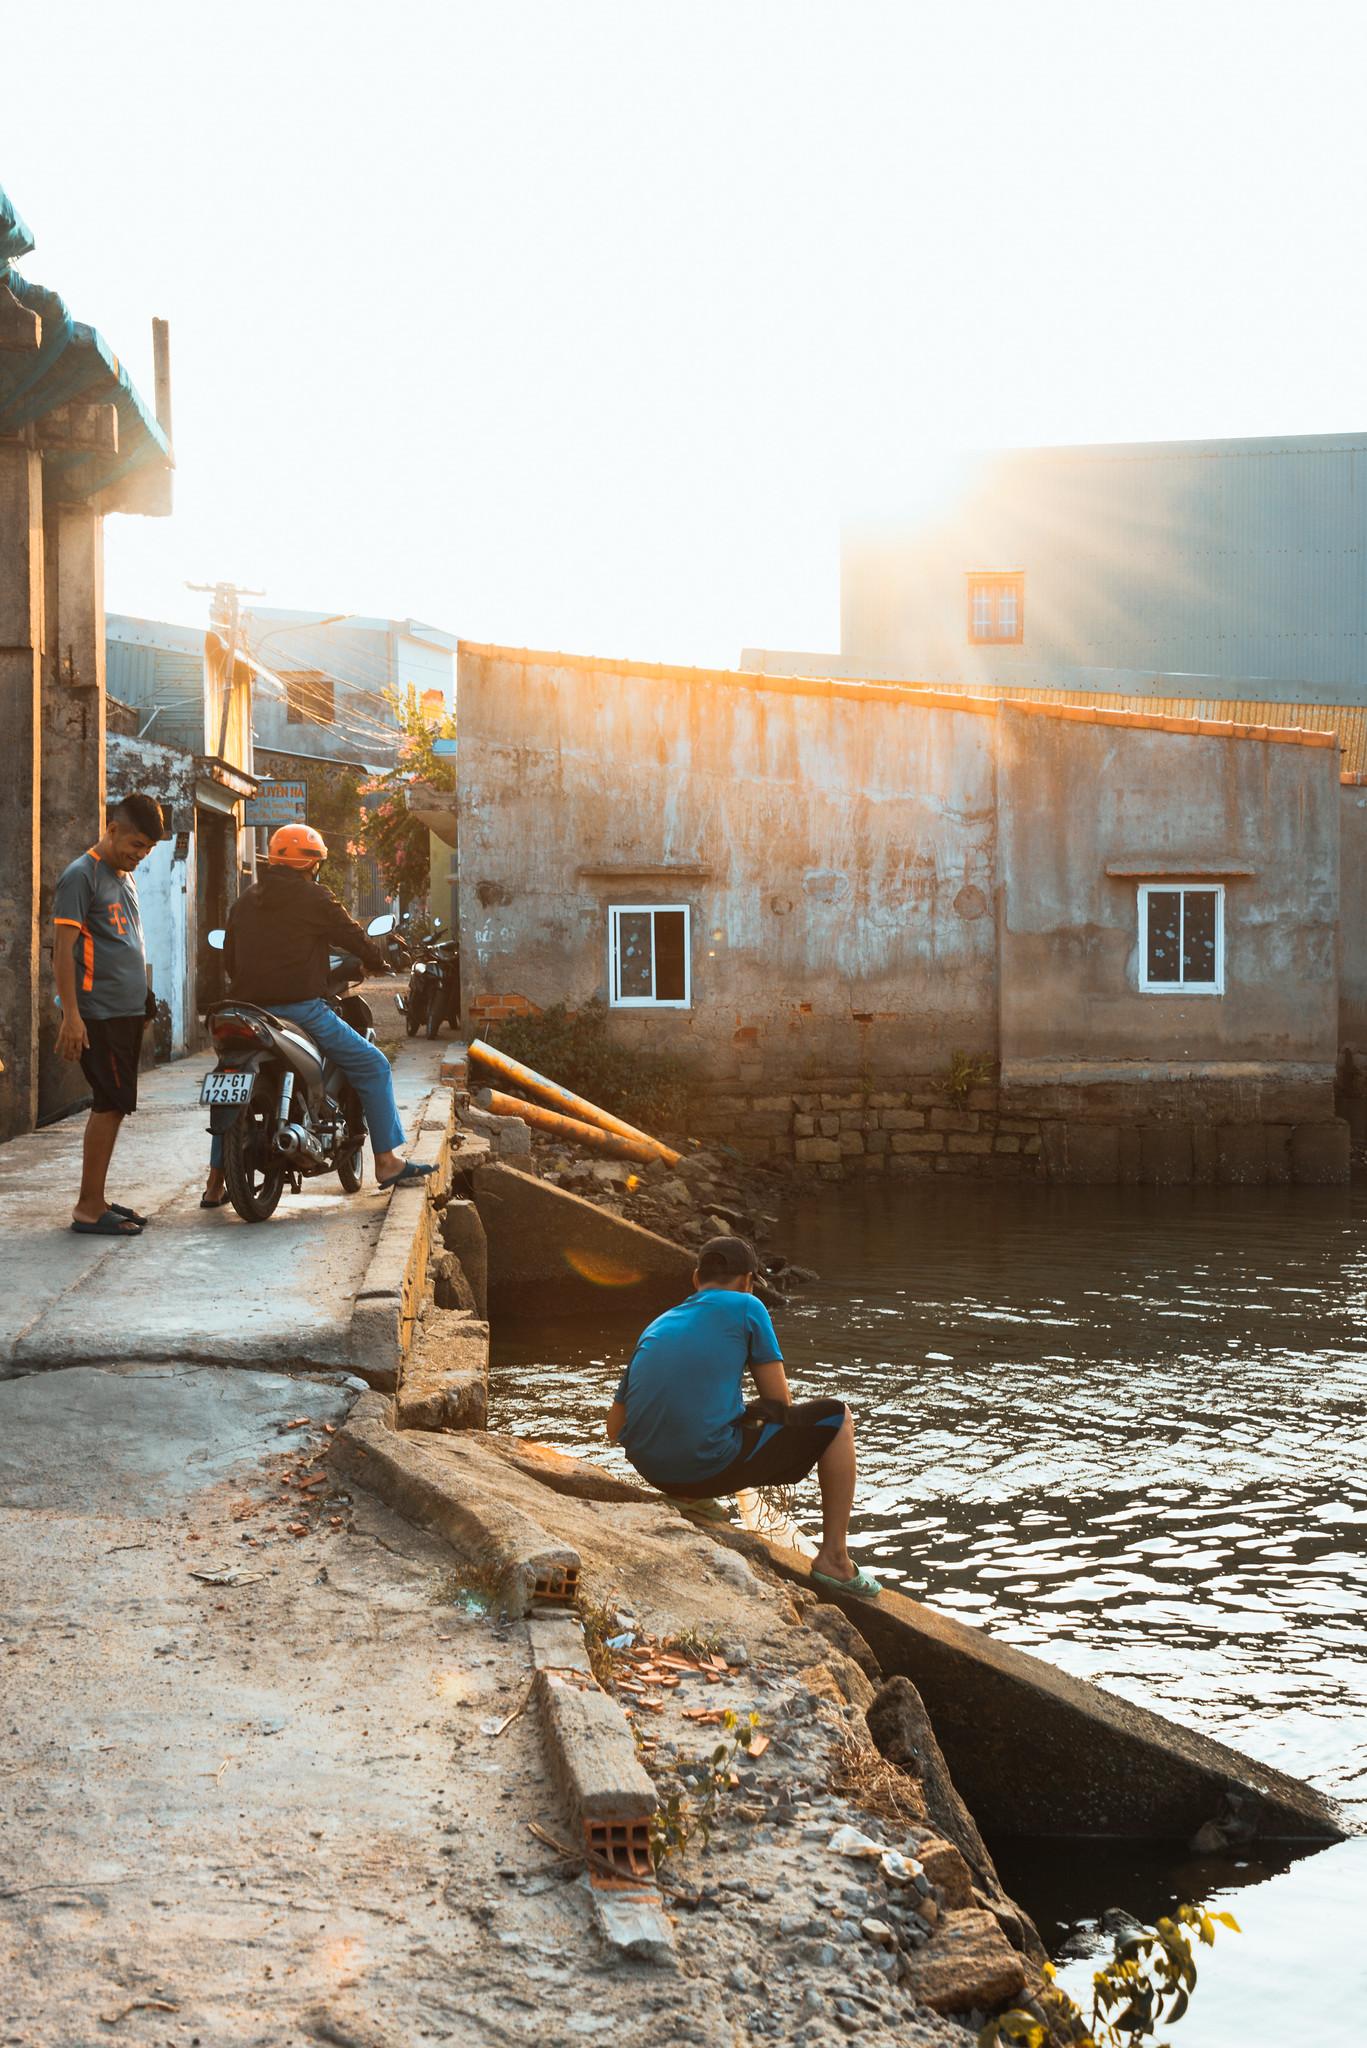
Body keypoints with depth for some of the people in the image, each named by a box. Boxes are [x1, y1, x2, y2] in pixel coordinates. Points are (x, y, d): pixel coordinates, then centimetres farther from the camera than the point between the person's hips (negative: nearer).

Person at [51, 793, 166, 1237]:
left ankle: (96, 1200, 16)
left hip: (128, 1012, 9)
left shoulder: (125, 878, 17)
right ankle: (88, 1208, -5)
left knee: (114, 1106, 10)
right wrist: (71, 1015, -20)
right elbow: (63, 948, -15)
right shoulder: (82, 875, -10)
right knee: (110, 1105, -9)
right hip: (99, 1014, -9)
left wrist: (144, 1000, 23)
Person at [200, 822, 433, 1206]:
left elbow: (229, 955, 22)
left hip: (249, 1011, 6)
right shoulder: (314, 898, -3)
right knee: (373, 1066, 5)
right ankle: (387, 1161, 1)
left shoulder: (246, 900, 15)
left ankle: (215, 1183, 18)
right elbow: (353, 937, 2)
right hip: (300, 1009, -6)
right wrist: (379, 960, 22)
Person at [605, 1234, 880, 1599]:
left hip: (651, 1470, 7)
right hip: (713, 1464, -7)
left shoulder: (655, 1326, 18)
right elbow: (780, 1401, 4)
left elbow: (614, 1428, 17)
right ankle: (834, 1558, 13)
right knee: (837, 1418, 14)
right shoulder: (746, 1307, 3)